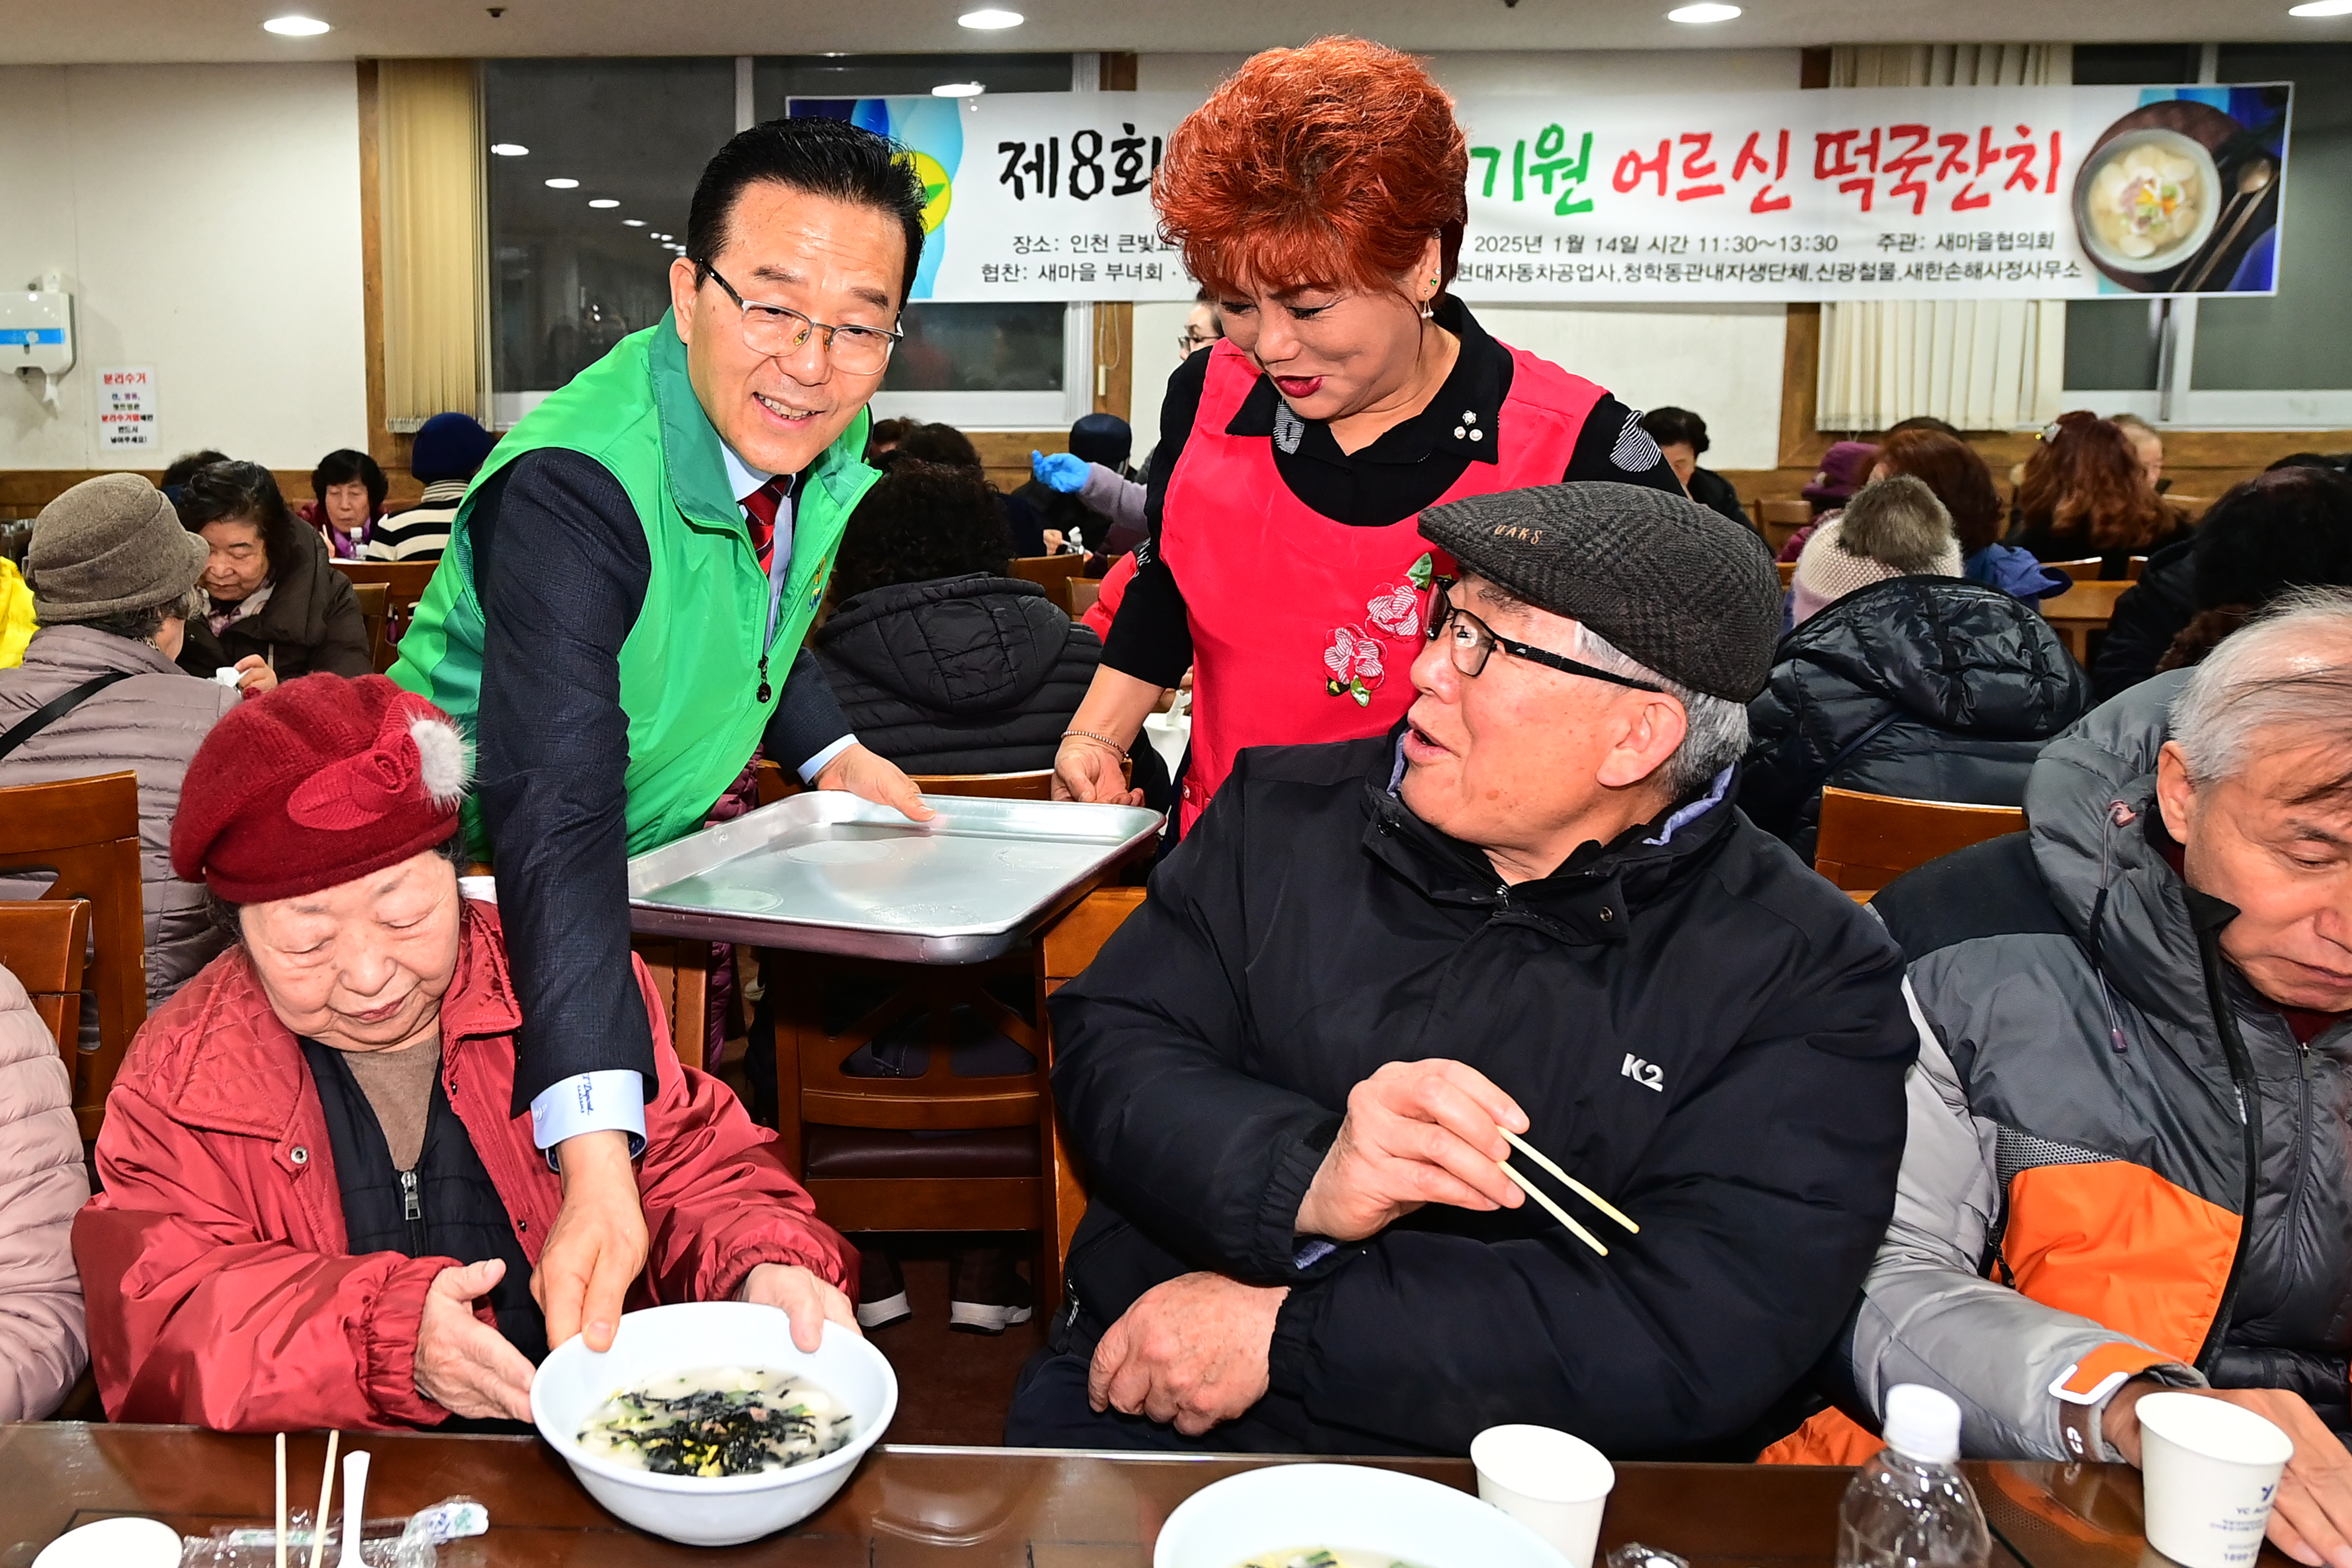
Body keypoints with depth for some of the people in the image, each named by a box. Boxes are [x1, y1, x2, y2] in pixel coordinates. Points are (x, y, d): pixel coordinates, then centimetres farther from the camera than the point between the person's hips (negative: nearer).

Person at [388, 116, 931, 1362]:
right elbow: (553, 815, -46)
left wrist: (831, 749, 4)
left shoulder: (819, 437, -10)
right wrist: (596, 1156, -55)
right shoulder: (571, 488, -35)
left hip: (656, 856, 7)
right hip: (477, 886, -7)